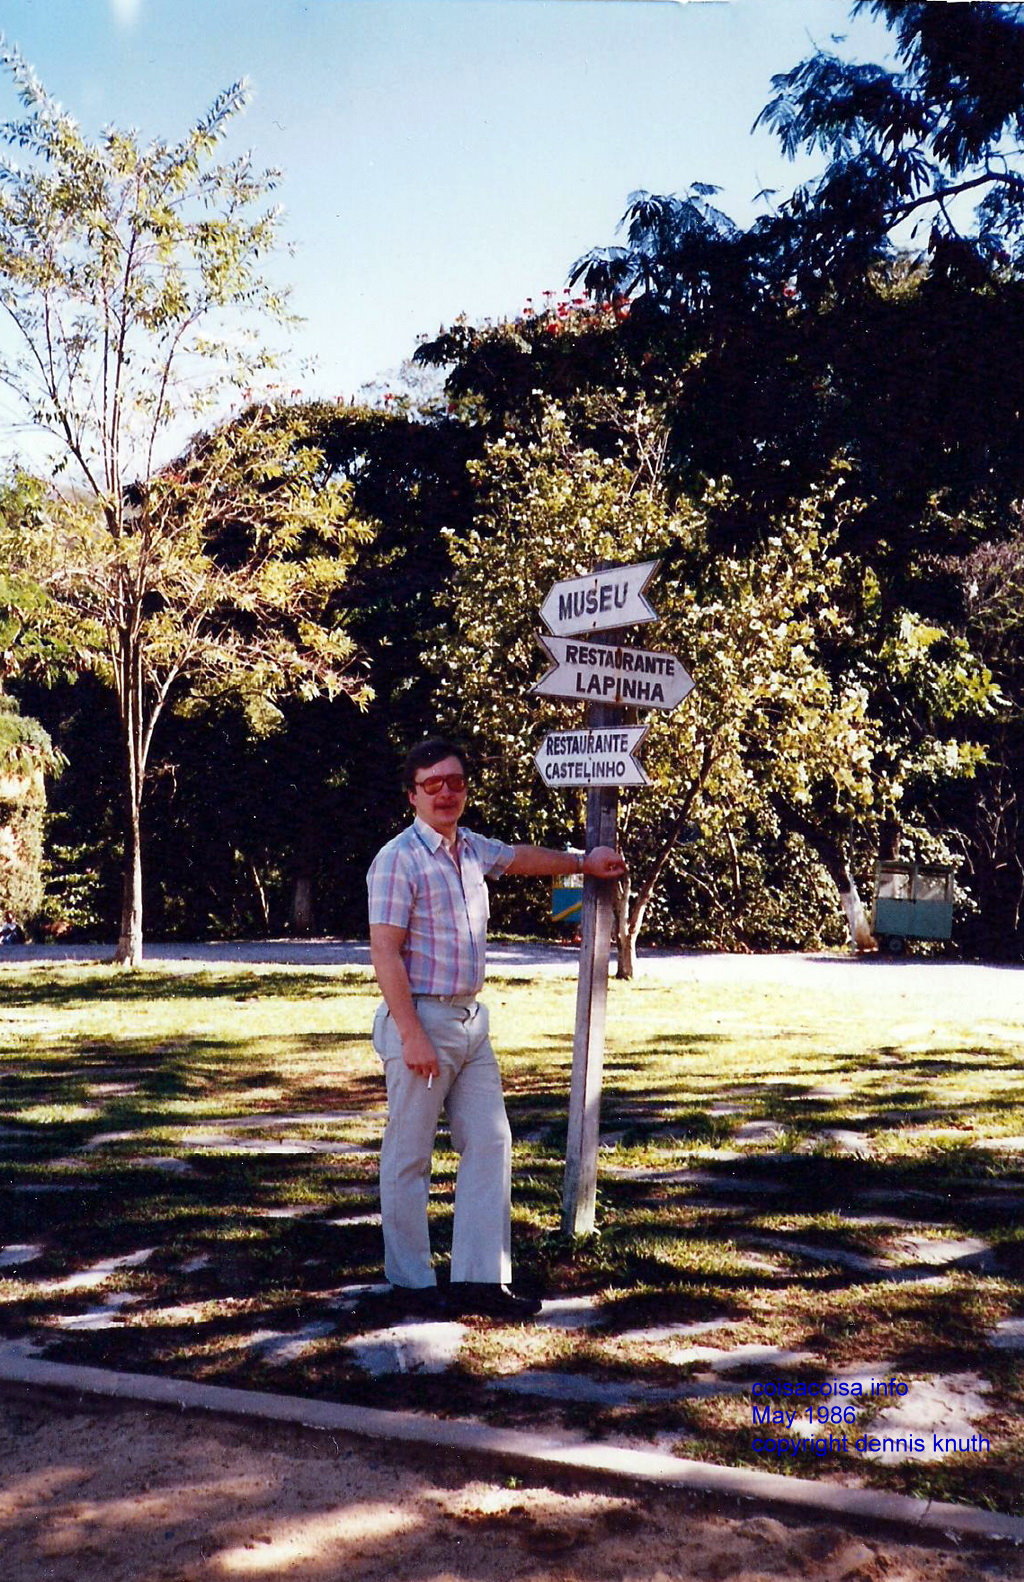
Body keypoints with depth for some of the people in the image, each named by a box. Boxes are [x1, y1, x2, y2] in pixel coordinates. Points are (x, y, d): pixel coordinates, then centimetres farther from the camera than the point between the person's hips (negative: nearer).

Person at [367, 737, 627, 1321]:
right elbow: (386, 954, -16)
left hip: (471, 1018, 8)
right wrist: (412, 1035, -20)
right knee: (410, 1158, 3)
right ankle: (412, 1280, 16)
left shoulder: (474, 850, 10)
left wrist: (583, 862, 41)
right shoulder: (400, 858, -12)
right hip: (420, 1017, -8)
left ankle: (480, 1278, 13)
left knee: (491, 1144, 6)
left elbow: (520, 857, 32)